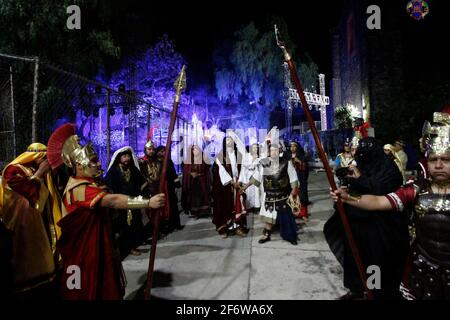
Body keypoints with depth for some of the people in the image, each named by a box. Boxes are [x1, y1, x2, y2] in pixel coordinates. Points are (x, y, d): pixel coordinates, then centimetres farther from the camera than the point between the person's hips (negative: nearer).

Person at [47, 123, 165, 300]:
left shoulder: (90, 182, 8)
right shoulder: (79, 188, -26)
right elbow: (113, 201, -39)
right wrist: (148, 202, -44)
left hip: (97, 247, 9)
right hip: (84, 252, -9)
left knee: (105, 288, 18)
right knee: (88, 292, 7)